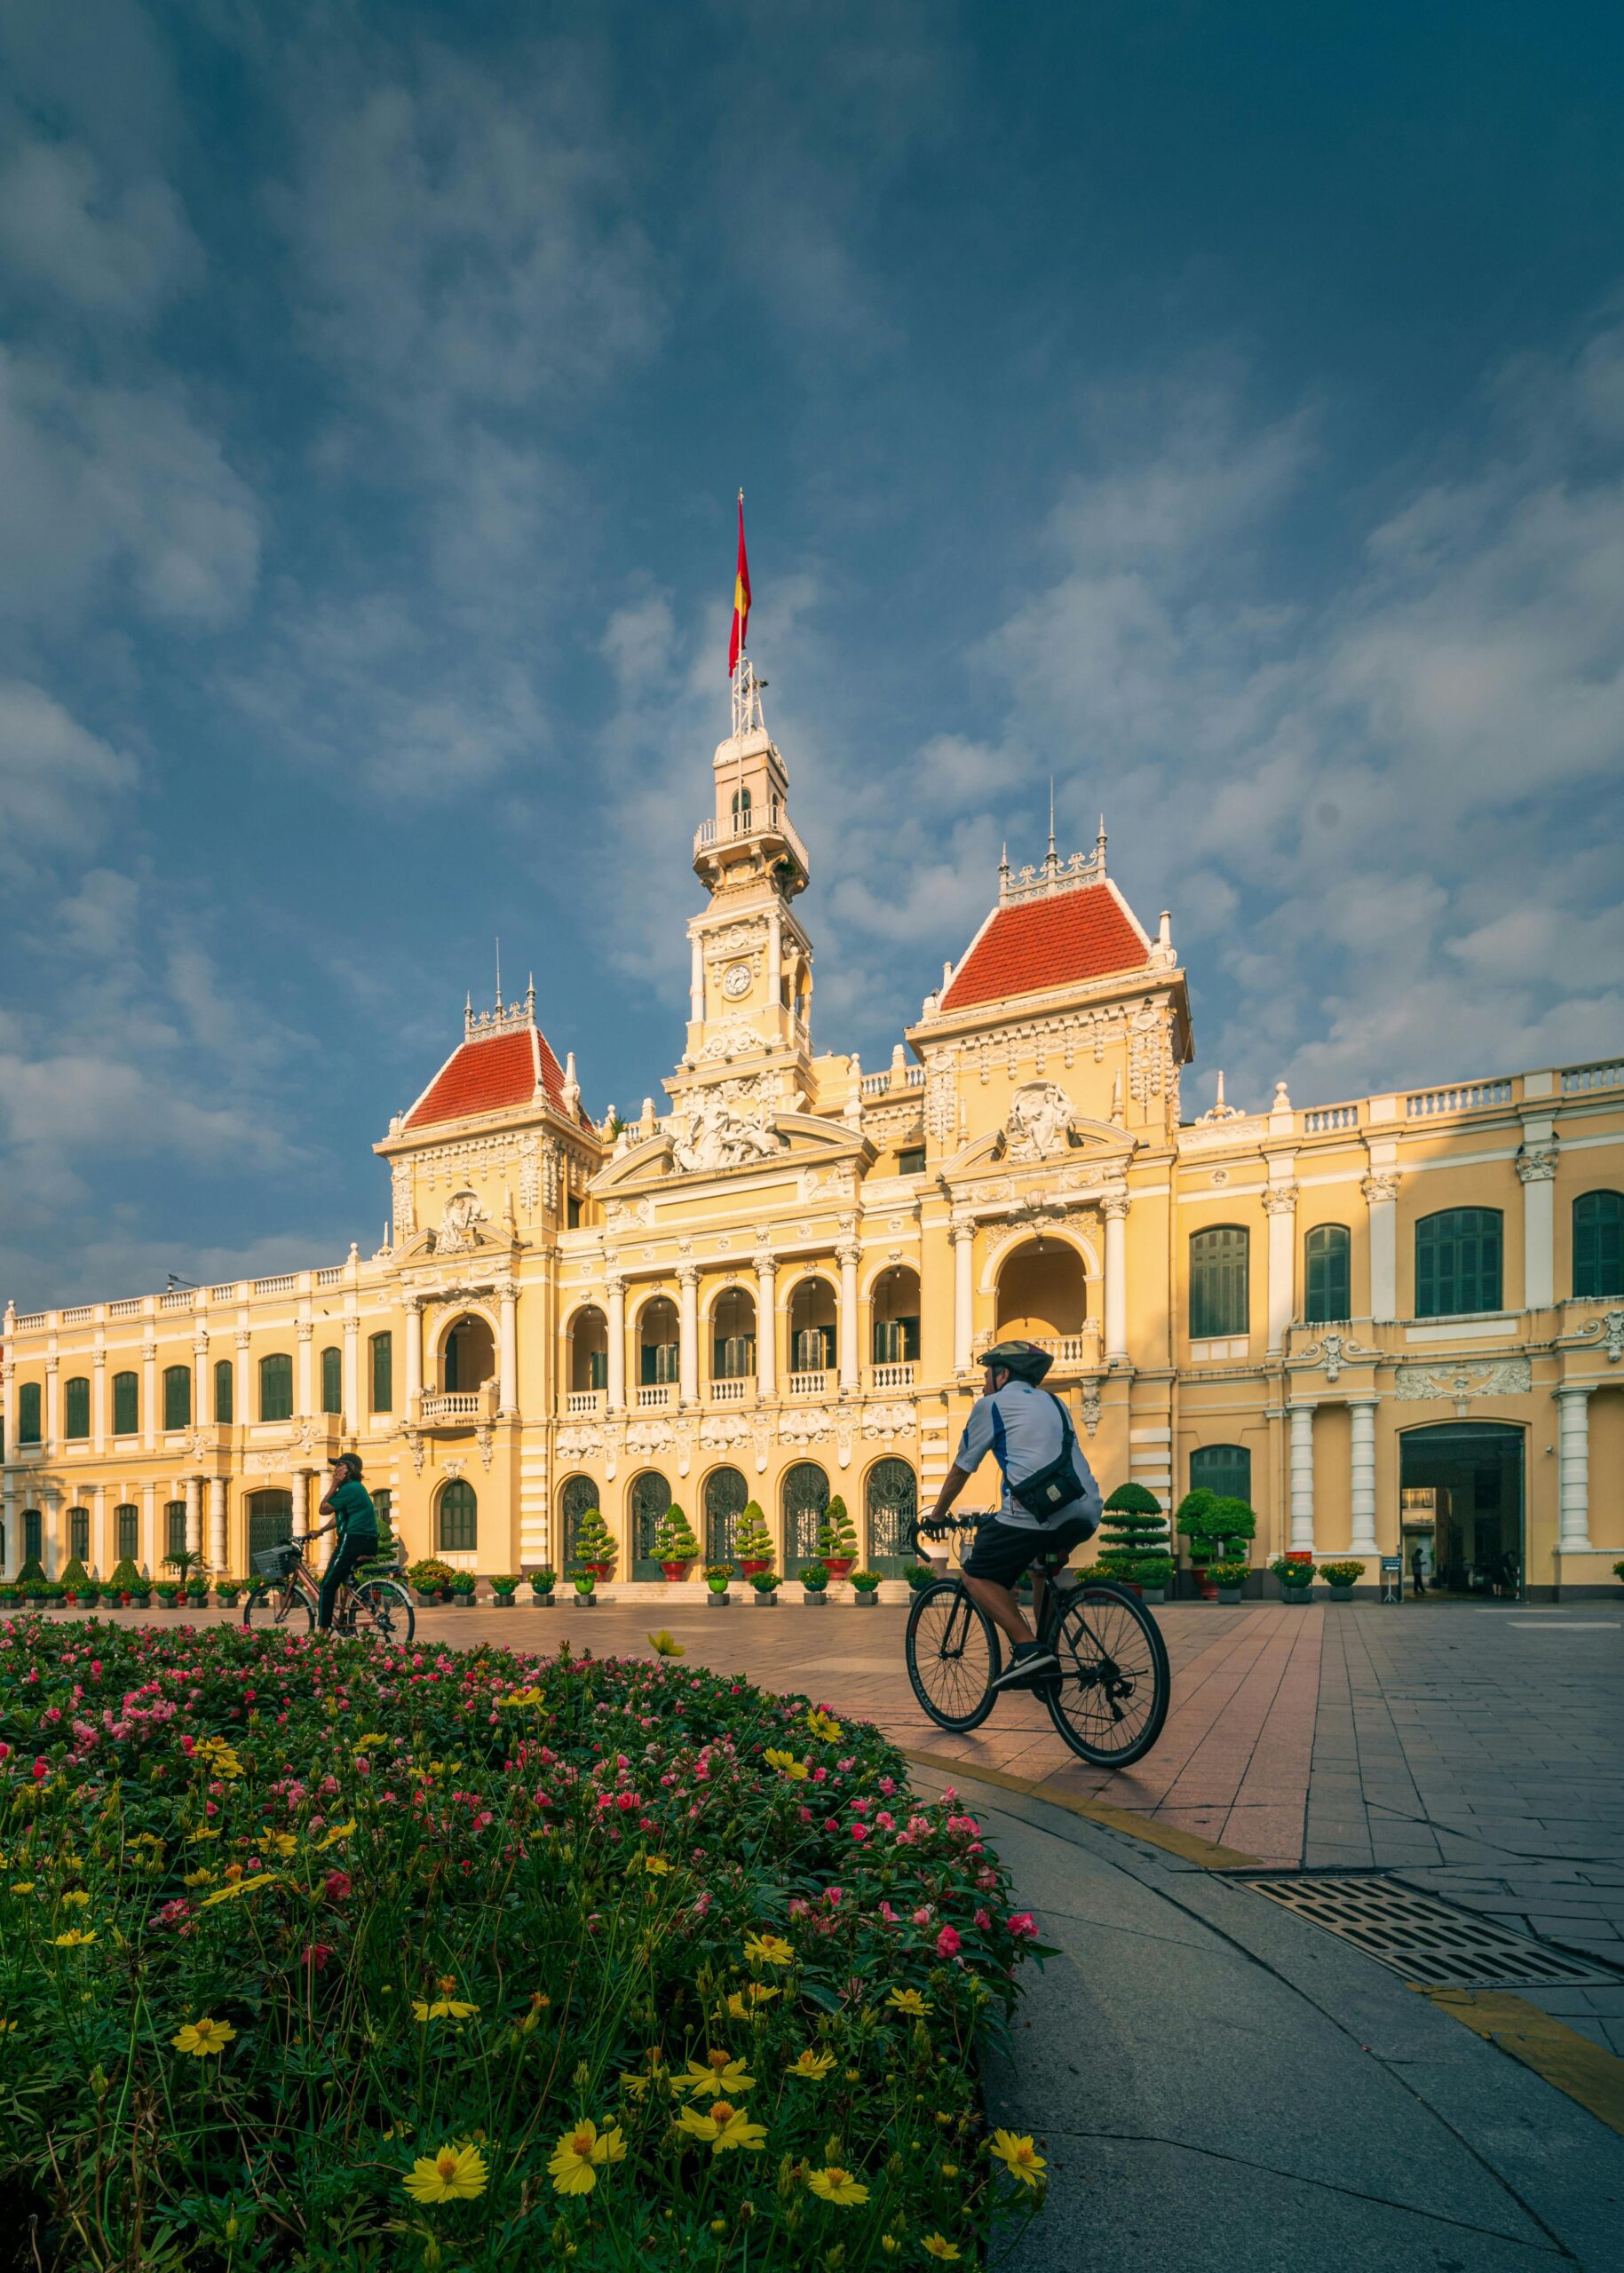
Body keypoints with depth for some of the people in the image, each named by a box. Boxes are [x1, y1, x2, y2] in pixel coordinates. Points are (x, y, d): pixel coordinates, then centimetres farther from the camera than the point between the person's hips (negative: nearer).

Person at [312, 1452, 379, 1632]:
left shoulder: (350, 1488, -11)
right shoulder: (356, 1487, 21)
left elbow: (323, 1509, -8)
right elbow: (340, 1517, 26)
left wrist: (334, 1486, -4)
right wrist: (320, 1531, 22)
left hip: (354, 1541, -10)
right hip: (367, 1542, 10)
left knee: (328, 1584, -6)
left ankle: (321, 1630, -7)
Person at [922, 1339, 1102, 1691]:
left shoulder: (991, 1405, 11)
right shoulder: (1053, 1402, 28)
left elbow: (960, 1470, 17)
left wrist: (936, 1515, 32)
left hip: (1037, 1509, -7)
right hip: (1086, 1511, 7)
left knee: (978, 1576, 8)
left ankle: (1029, 1648, -10)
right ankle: (1047, 1659, 28)